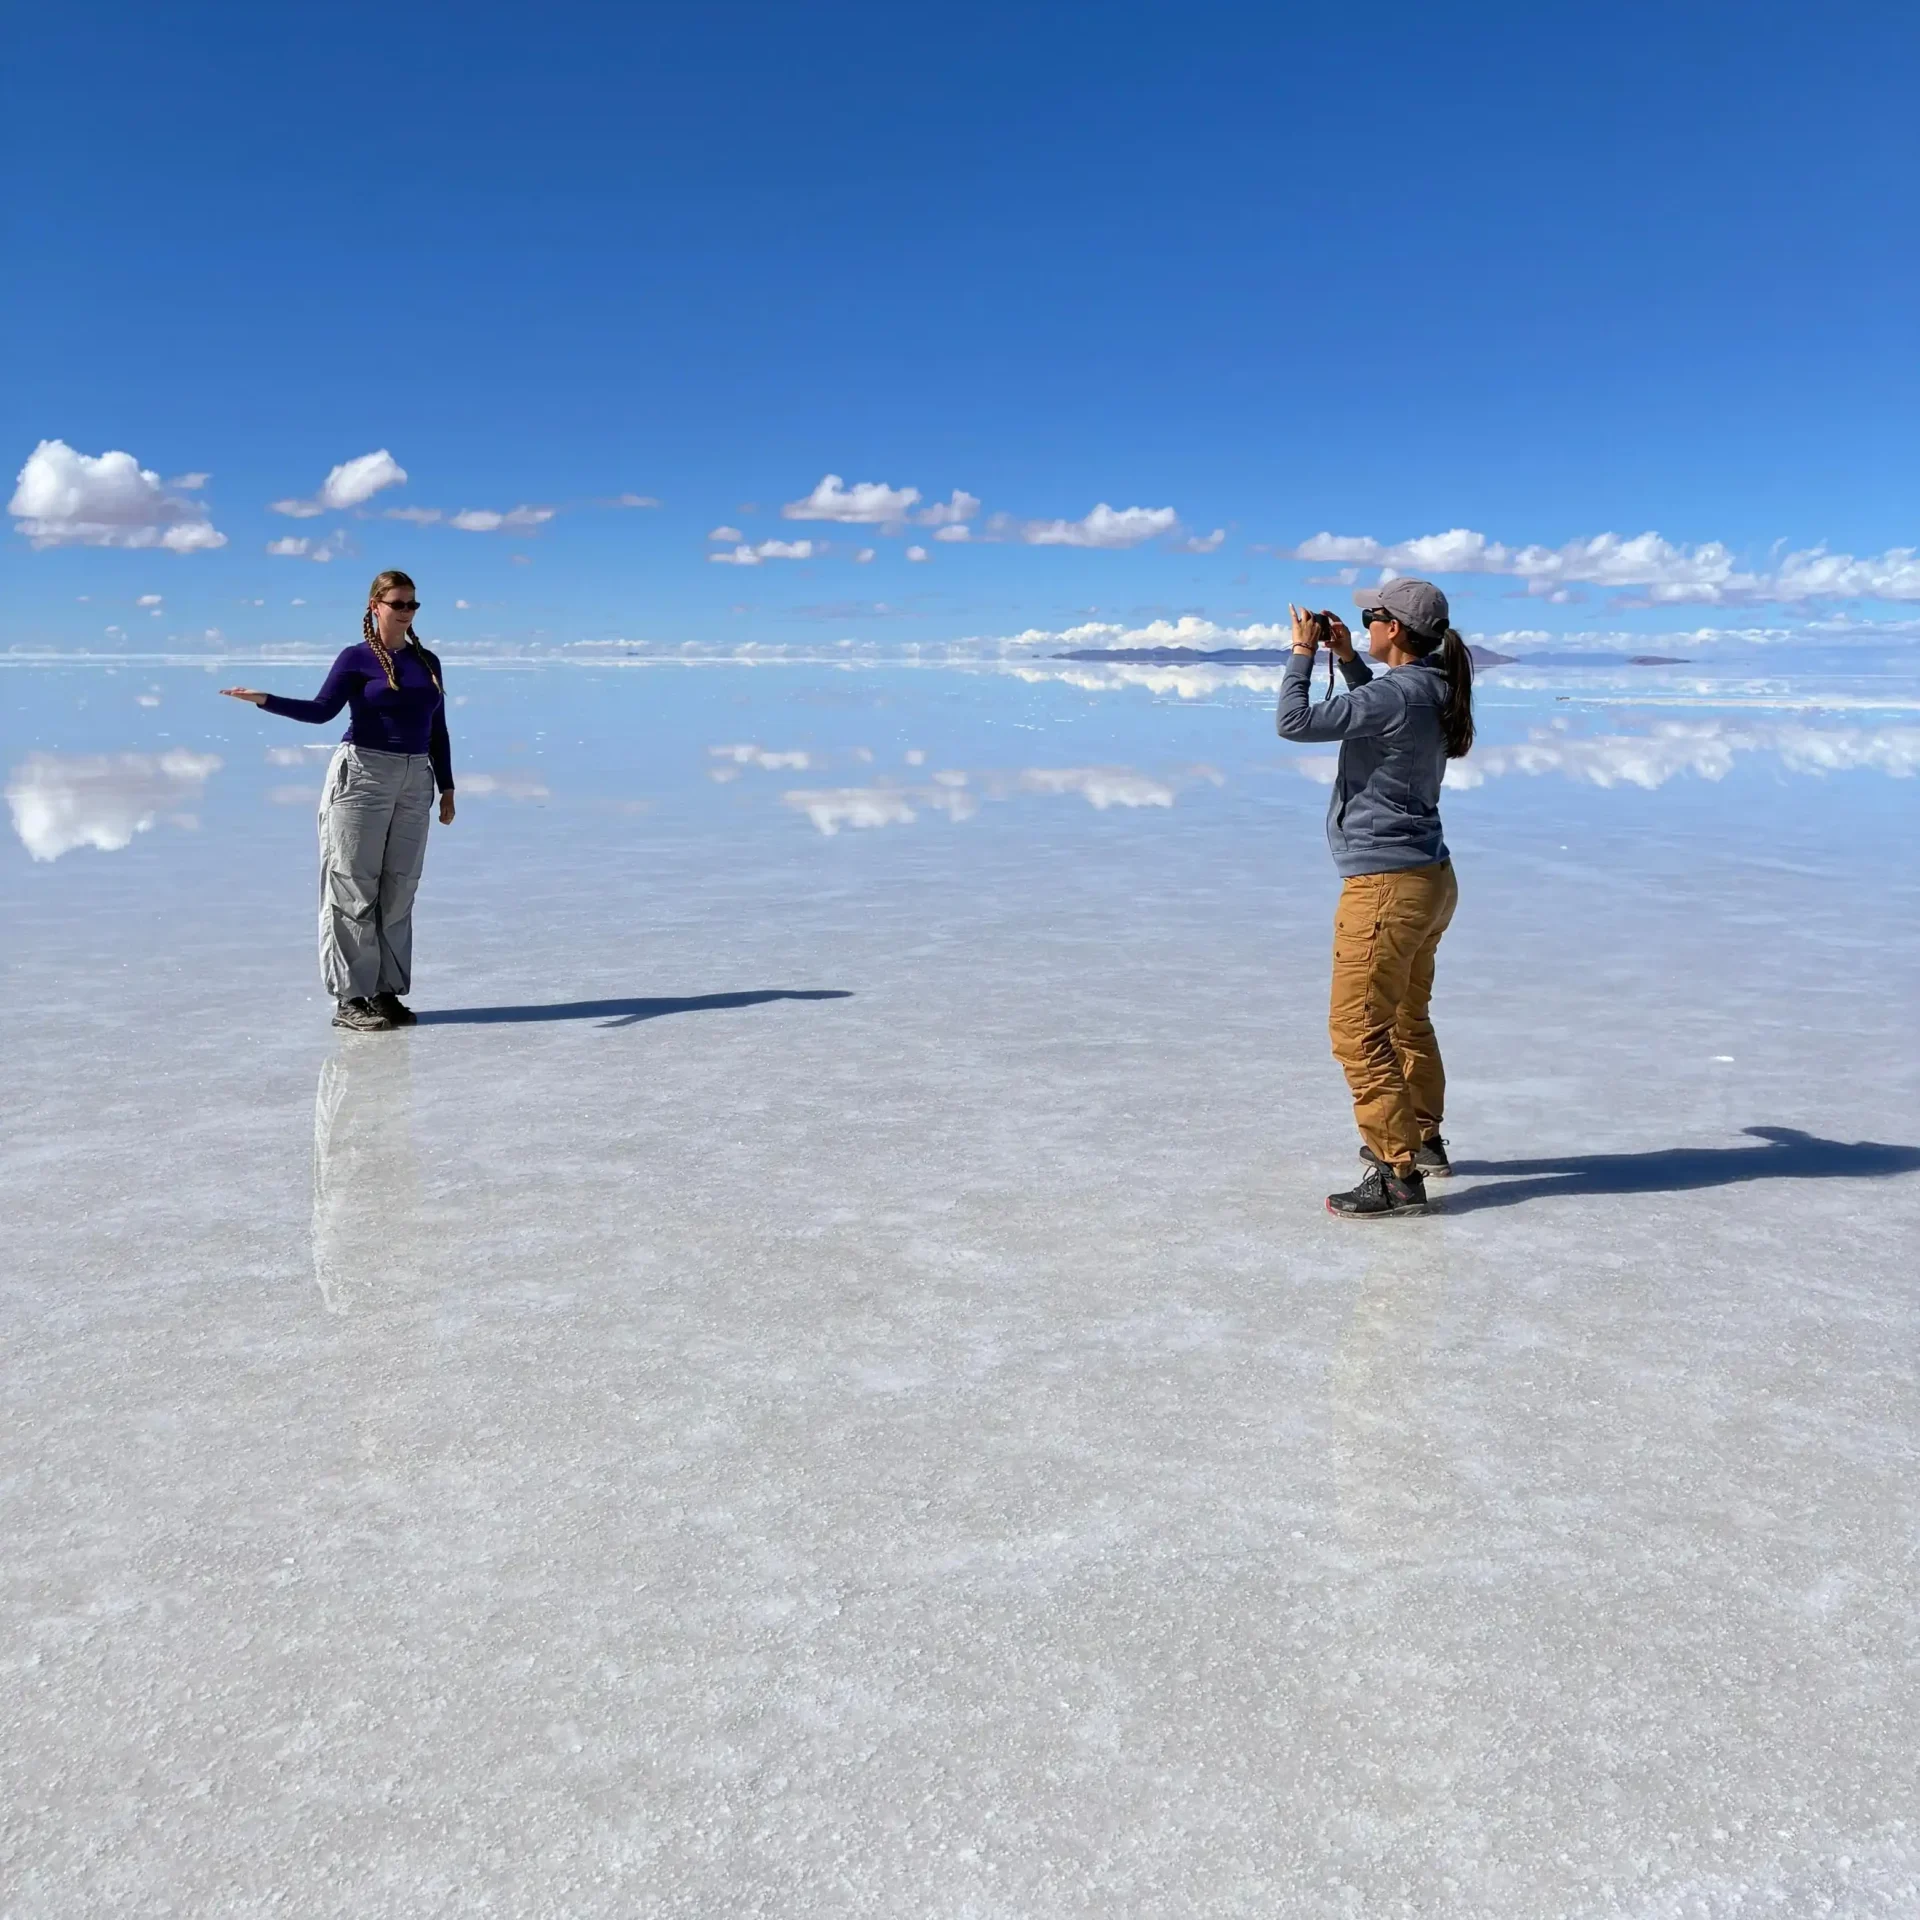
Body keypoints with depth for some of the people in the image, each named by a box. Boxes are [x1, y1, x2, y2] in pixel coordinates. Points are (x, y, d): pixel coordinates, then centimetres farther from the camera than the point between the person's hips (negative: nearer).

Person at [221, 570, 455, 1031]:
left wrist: (446, 788, 13)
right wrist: (265, 700, -19)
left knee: (399, 891, 6)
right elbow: (322, 709, -6)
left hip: (414, 781, 5)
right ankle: (350, 998, 0)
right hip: (361, 774, -5)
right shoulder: (357, 658, 0)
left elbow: (438, 731, 16)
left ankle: (387, 991, 13)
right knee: (355, 888, -3)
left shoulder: (427, 662, 14)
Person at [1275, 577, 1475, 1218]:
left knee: (1359, 1031, -5)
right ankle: (1422, 1141, 39)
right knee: (1406, 1020, 24)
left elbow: (1294, 722, -22)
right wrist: (1347, 657, 17)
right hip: (1430, 880, 10)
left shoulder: (1396, 695, -21)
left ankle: (1398, 1175, -3)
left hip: (1386, 887, -10)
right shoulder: (1429, 692, 7)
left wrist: (1303, 652, -9)